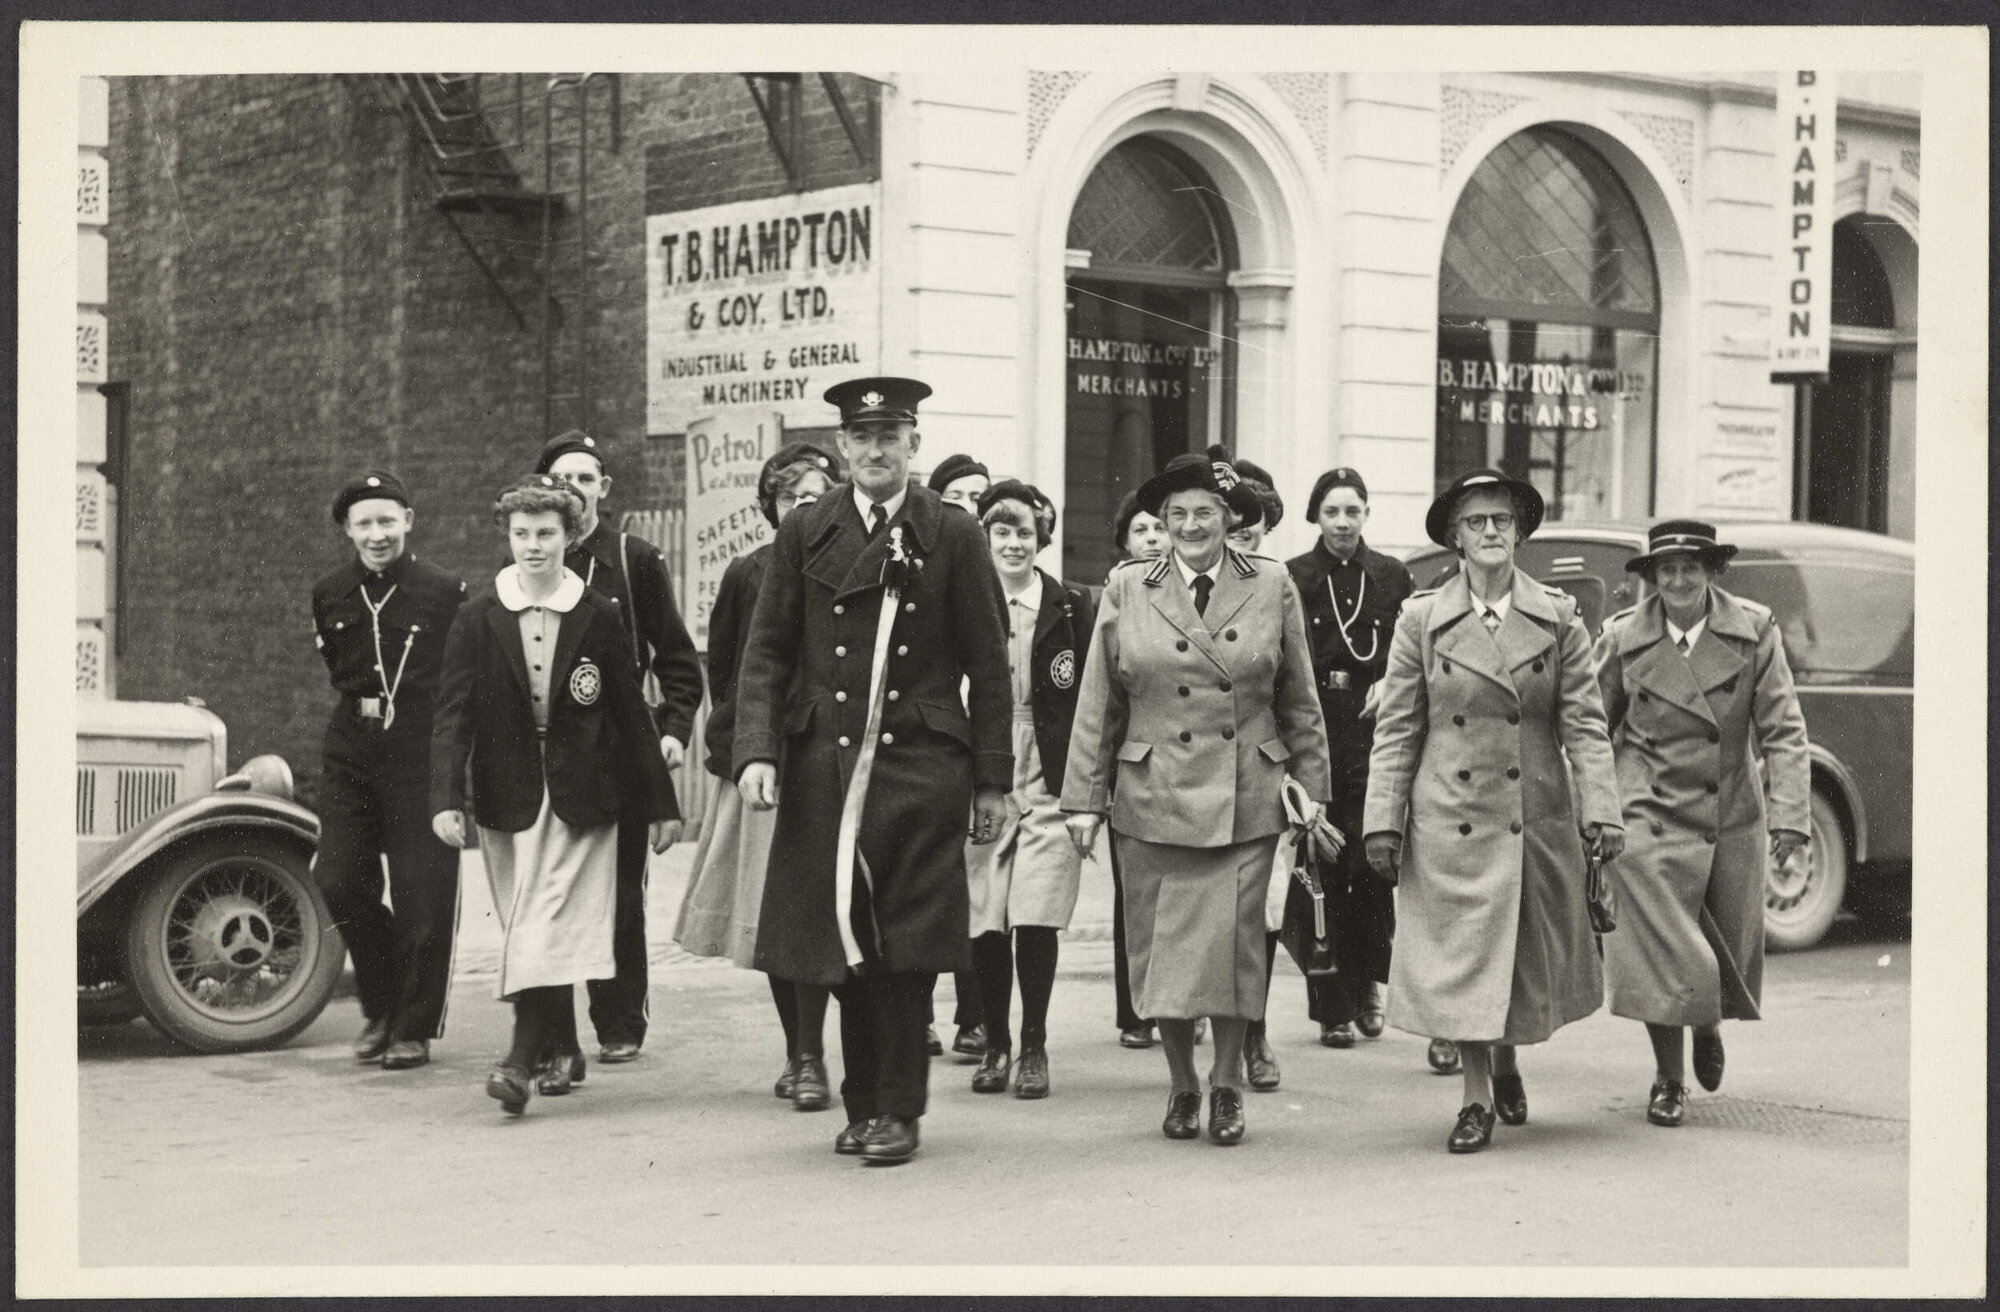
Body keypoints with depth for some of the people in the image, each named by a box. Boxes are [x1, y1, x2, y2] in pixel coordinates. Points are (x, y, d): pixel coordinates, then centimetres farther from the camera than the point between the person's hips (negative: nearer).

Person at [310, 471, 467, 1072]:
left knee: (422, 897, -1)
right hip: (350, 756, 4)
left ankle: (414, 1028, 13)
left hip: (423, 757, -4)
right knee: (339, 881, -2)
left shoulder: (447, 594, -5)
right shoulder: (329, 595, 8)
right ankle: (381, 1003, 21)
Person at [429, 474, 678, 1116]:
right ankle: (558, 1051, 23)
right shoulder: (478, 619, 2)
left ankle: (523, 1058, -15)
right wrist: (447, 798, -15)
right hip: (507, 793, 2)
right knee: (531, 933, 9)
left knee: (549, 928, -12)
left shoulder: (598, 616, 1)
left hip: (580, 796, -2)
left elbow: (630, 713, 6)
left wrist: (659, 802, 7)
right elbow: (454, 713, -2)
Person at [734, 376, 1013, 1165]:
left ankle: (898, 1112, 10)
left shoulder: (953, 538, 4)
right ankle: (861, 1104, 18)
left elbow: (987, 665, 5)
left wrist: (992, 780, 2)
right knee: (841, 947, 4)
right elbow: (767, 654, 6)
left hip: (921, 771, -1)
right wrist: (756, 752, -7)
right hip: (823, 769, 2)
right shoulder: (804, 536, 7)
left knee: (906, 949, -1)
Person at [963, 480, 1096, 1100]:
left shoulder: (1071, 608, 3)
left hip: (1049, 788, -1)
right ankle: (995, 1045, 16)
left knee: (1035, 921, -9)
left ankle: (1034, 1048, 5)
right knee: (985, 927, 1)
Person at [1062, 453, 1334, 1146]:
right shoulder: (1127, 590, 5)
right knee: (1160, 950, 4)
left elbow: (1299, 700, 10)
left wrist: (1314, 791, 8)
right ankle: (1182, 1085, 20)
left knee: (1233, 945, -2)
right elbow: (1097, 704, 6)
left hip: (1245, 803, 0)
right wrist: (1084, 797, 3)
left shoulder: (1272, 587, 5)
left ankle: (1227, 1086, 15)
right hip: (1152, 800, 1)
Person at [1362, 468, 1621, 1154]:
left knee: (1533, 958, 12)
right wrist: (1383, 821, -4)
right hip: (1450, 819, -1)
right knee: (1459, 960, 0)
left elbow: (1584, 723, 0)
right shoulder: (1422, 619, 1)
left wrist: (1600, 810, -9)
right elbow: (1396, 730, 2)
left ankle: (1507, 1062, 38)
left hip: (1537, 820, 1)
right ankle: (1476, 1097, 12)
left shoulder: (1558, 617, 2)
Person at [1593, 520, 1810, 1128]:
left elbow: (1782, 730, -6)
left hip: (1733, 822, 2)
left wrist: (1788, 815, -16)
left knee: (1730, 947, 14)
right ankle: (1668, 1079, 13)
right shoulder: (1623, 637, -4)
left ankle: (1710, 1027, 48)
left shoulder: (1754, 631, -5)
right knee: (1661, 954, -6)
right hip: (1651, 821, -1)